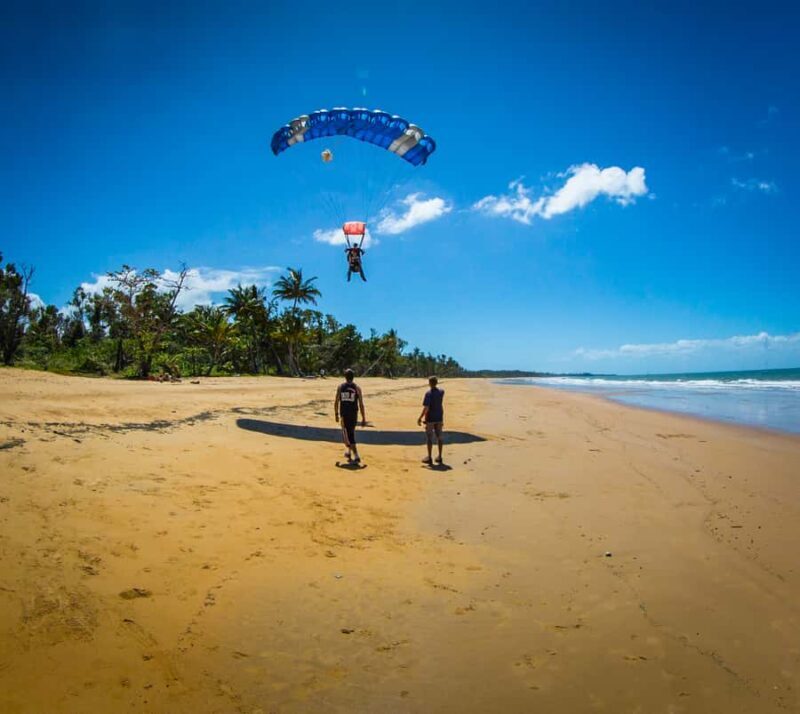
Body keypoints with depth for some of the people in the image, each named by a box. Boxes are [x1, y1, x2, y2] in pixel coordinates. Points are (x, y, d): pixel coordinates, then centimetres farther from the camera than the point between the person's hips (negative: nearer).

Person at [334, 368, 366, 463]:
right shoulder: (357, 387, -2)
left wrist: (336, 414, 13)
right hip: (353, 414, 1)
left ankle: (356, 456, -10)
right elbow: (361, 404, -4)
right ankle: (349, 451, 35)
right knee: (351, 433, 21)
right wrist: (363, 418, 0)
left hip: (344, 414, -1)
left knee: (348, 435, 1)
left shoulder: (340, 387, 0)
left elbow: (336, 402, 1)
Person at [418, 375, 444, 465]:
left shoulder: (428, 393, -17)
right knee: (439, 437, 11)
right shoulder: (441, 392, 1)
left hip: (430, 419, -5)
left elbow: (426, 408, -21)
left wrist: (420, 418, -14)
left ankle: (429, 458, 6)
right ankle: (439, 457, 16)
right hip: (439, 418, 5)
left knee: (429, 438, 2)